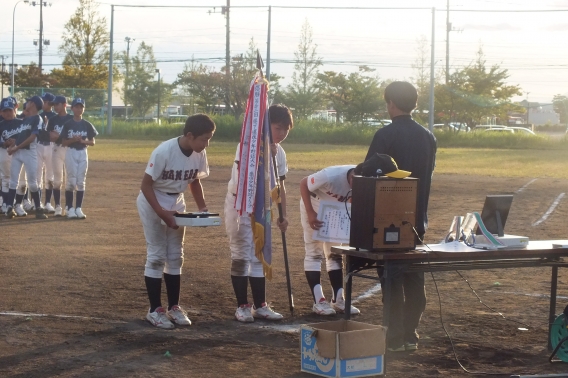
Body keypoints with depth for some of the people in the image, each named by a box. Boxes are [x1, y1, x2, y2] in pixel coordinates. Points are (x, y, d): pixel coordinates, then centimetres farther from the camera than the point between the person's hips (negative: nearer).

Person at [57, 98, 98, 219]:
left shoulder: (87, 125, 5)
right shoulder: (68, 124, 0)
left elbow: (92, 142, 6)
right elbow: (63, 142, 0)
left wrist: (83, 141, -12)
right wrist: (73, 140, -18)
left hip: (83, 153, 2)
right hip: (71, 153, -2)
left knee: (81, 182, 2)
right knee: (71, 181, -5)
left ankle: (78, 208, 7)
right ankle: (70, 208, 2)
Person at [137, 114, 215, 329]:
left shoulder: (199, 154, -10)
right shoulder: (164, 152, -28)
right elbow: (146, 185, -23)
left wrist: (202, 208, -5)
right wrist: (161, 213, -30)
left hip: (176, 204, 6)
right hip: (152, 202, -6)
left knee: (175, 256, 9)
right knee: (156, 256, -5)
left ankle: (174, 307, 18)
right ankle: (155, 310, 3)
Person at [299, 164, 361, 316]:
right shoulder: (330, 176, -41)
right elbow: (303, 184, -26)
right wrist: (310, 214, -31)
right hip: (314, 207, -5)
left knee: (335, 254, 9)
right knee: (314, 253, -5)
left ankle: (338, 300, 15)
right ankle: (318, 301, -4)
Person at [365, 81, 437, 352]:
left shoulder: (385, 136, -14)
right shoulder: (428, 137, 6)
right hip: (417, 218, 6)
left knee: (392, 278, -1)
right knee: (414, 278, 10)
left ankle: (396, 337, 0)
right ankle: (410, 335, 14)